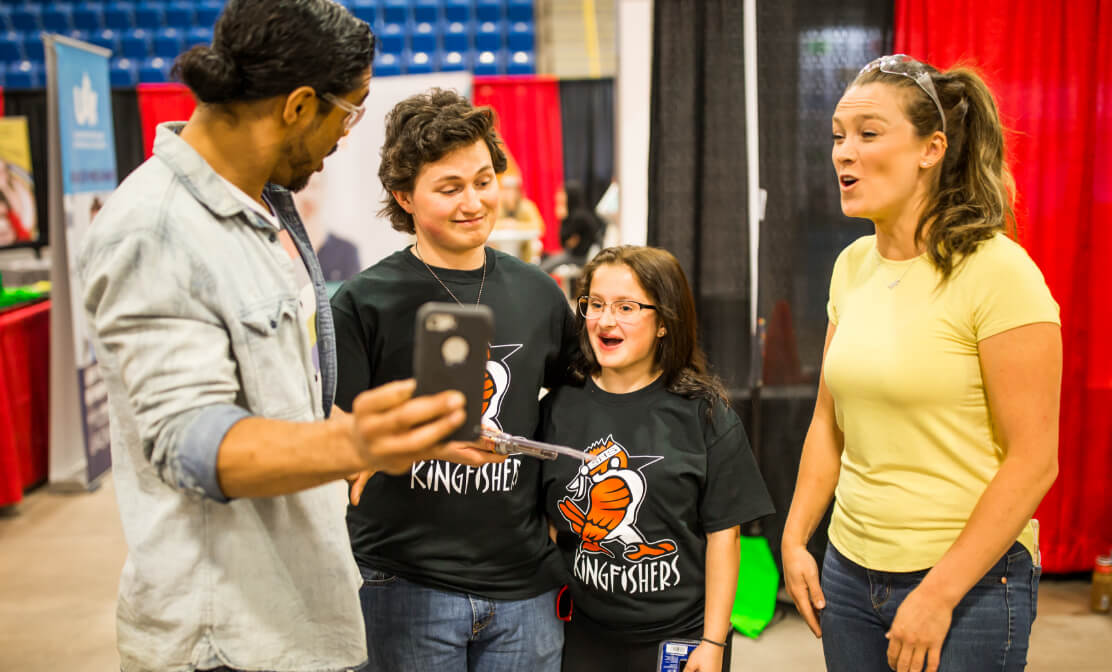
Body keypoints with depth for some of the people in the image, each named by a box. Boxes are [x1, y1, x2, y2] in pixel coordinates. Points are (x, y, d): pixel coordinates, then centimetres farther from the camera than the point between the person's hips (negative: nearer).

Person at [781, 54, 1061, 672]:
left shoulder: (996, 270, -15)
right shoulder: (853, 265, 4)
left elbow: (1034, 460, -16)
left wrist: (938, 596, -16)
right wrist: (795, 540, 7)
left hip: (971, 581, -6)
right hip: (850, 570, 6)